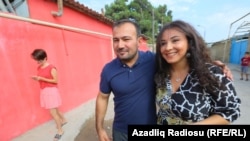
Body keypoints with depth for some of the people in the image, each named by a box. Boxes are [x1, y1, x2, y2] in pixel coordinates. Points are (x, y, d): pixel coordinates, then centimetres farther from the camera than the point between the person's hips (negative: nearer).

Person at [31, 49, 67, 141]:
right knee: (55, 109, 19)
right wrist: (37, 78, -7)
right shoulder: (39, 68, 8)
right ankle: (63, 120, 42)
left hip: (51, 91, -8)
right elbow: (42, 79, 15)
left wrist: (41, 78, -20)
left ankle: (60, 130, 12)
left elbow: (55, 81, -17)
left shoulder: (51, 68, -16)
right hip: (44, 91, 8)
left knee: (52, 112, -4)